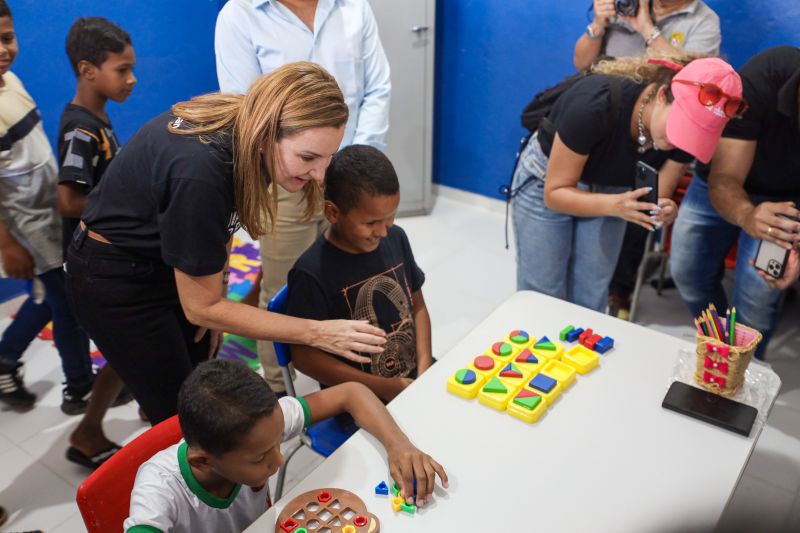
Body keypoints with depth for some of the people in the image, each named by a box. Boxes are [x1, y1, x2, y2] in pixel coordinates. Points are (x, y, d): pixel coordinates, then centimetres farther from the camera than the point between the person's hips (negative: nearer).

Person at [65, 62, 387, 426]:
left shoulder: (240, 125, -17)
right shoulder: (198, 174, -38)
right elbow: (200, 307, -26)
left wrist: (217, 290, 1)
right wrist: (317, 333, -27)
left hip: (165, 260, 7)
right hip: (116, 280, -7)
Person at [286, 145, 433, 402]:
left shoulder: (395, 238, 0)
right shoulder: (312, 273, -19)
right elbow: (305, 356, -15)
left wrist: (425, 368, -4)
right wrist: (385, 388, -15)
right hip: (359, 399, -6)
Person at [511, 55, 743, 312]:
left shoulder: (686, 131, -22)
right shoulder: (596, 104, -36)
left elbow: (657, 201, -13)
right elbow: (555, 193, -28)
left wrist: (665, 212, -37)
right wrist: (615, 205, -44)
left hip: (609, 190, 4)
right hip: (545, 182, -4)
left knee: (590, 304, 7)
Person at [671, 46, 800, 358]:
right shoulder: (759, 79, -36)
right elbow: (723, 180, -33)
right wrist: (747, 215, -55)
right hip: (724, 183, 1)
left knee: (758, 297, -9)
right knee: (687, 272, 6)